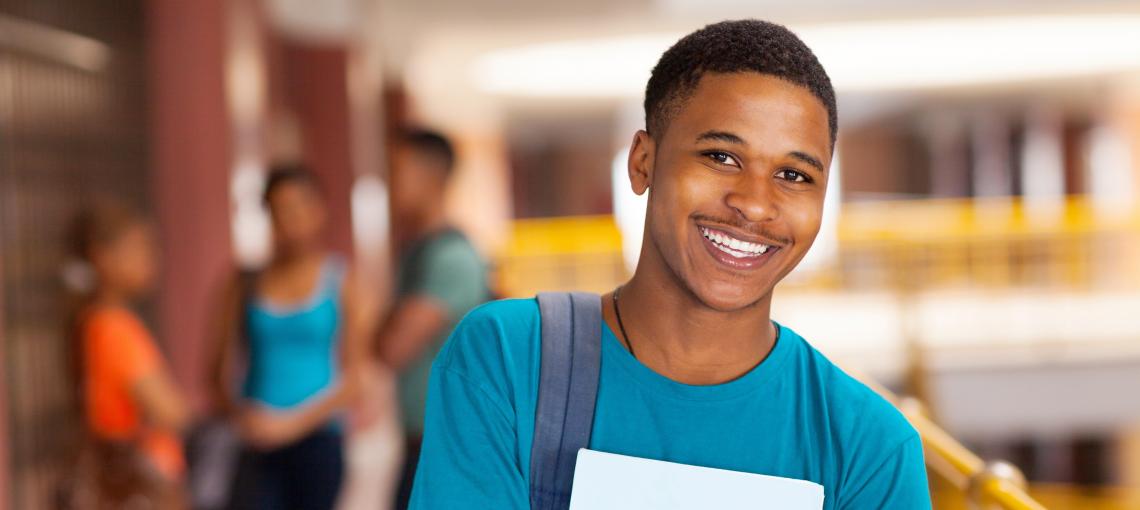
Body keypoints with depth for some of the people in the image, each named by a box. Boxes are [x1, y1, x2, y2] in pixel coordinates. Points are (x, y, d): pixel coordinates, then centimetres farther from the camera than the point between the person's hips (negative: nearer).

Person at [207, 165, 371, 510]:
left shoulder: (342, 282, 1)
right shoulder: (247, 284, 7)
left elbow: (352, 379, -3)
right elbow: (221, 368, 8)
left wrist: (293, 423, -11)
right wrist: (239, 413, -11)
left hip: (317, 439, -1)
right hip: (259, 445, 1)